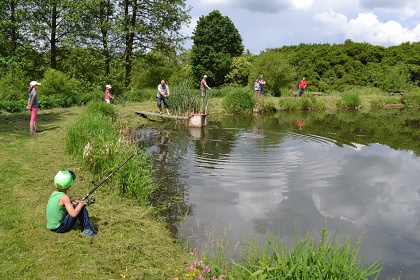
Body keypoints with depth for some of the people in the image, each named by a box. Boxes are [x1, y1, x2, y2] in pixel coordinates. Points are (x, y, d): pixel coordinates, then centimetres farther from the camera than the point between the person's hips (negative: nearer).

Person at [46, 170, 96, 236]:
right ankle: (87, 229, -5)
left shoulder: (54, 193, 2)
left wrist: (71, 201, 6)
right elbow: (73, 214, -25)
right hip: (60, 228, -8)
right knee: (80, 206, -10)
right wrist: (81, 204, -10)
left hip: (52, 226, 8)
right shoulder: (64, 197, -20)